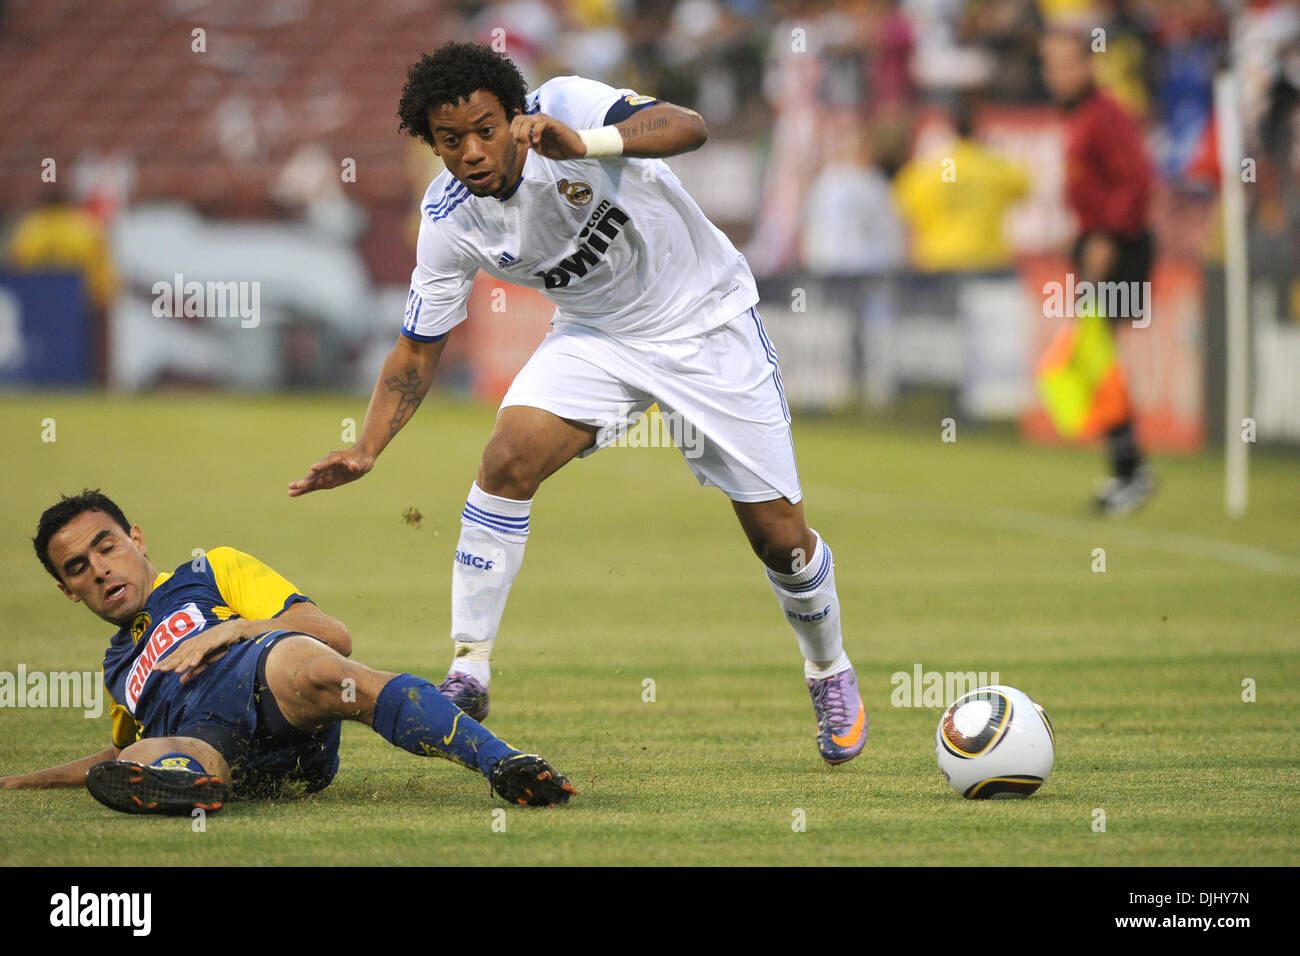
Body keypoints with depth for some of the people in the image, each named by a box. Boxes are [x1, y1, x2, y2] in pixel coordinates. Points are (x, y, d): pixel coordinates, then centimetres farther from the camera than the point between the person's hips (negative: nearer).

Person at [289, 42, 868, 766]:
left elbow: (688, 128, -41)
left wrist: (587, 144, -57)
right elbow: (419, 351, -6)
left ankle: (831, 673, 29)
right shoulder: (448, 223, -14)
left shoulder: (565, 107, -26)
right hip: (596, 336, 3)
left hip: (707, 321, -3)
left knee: (779, 536, -1)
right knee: (508, 458, -24)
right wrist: (366, 450, -21)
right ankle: (469, 675, -13)